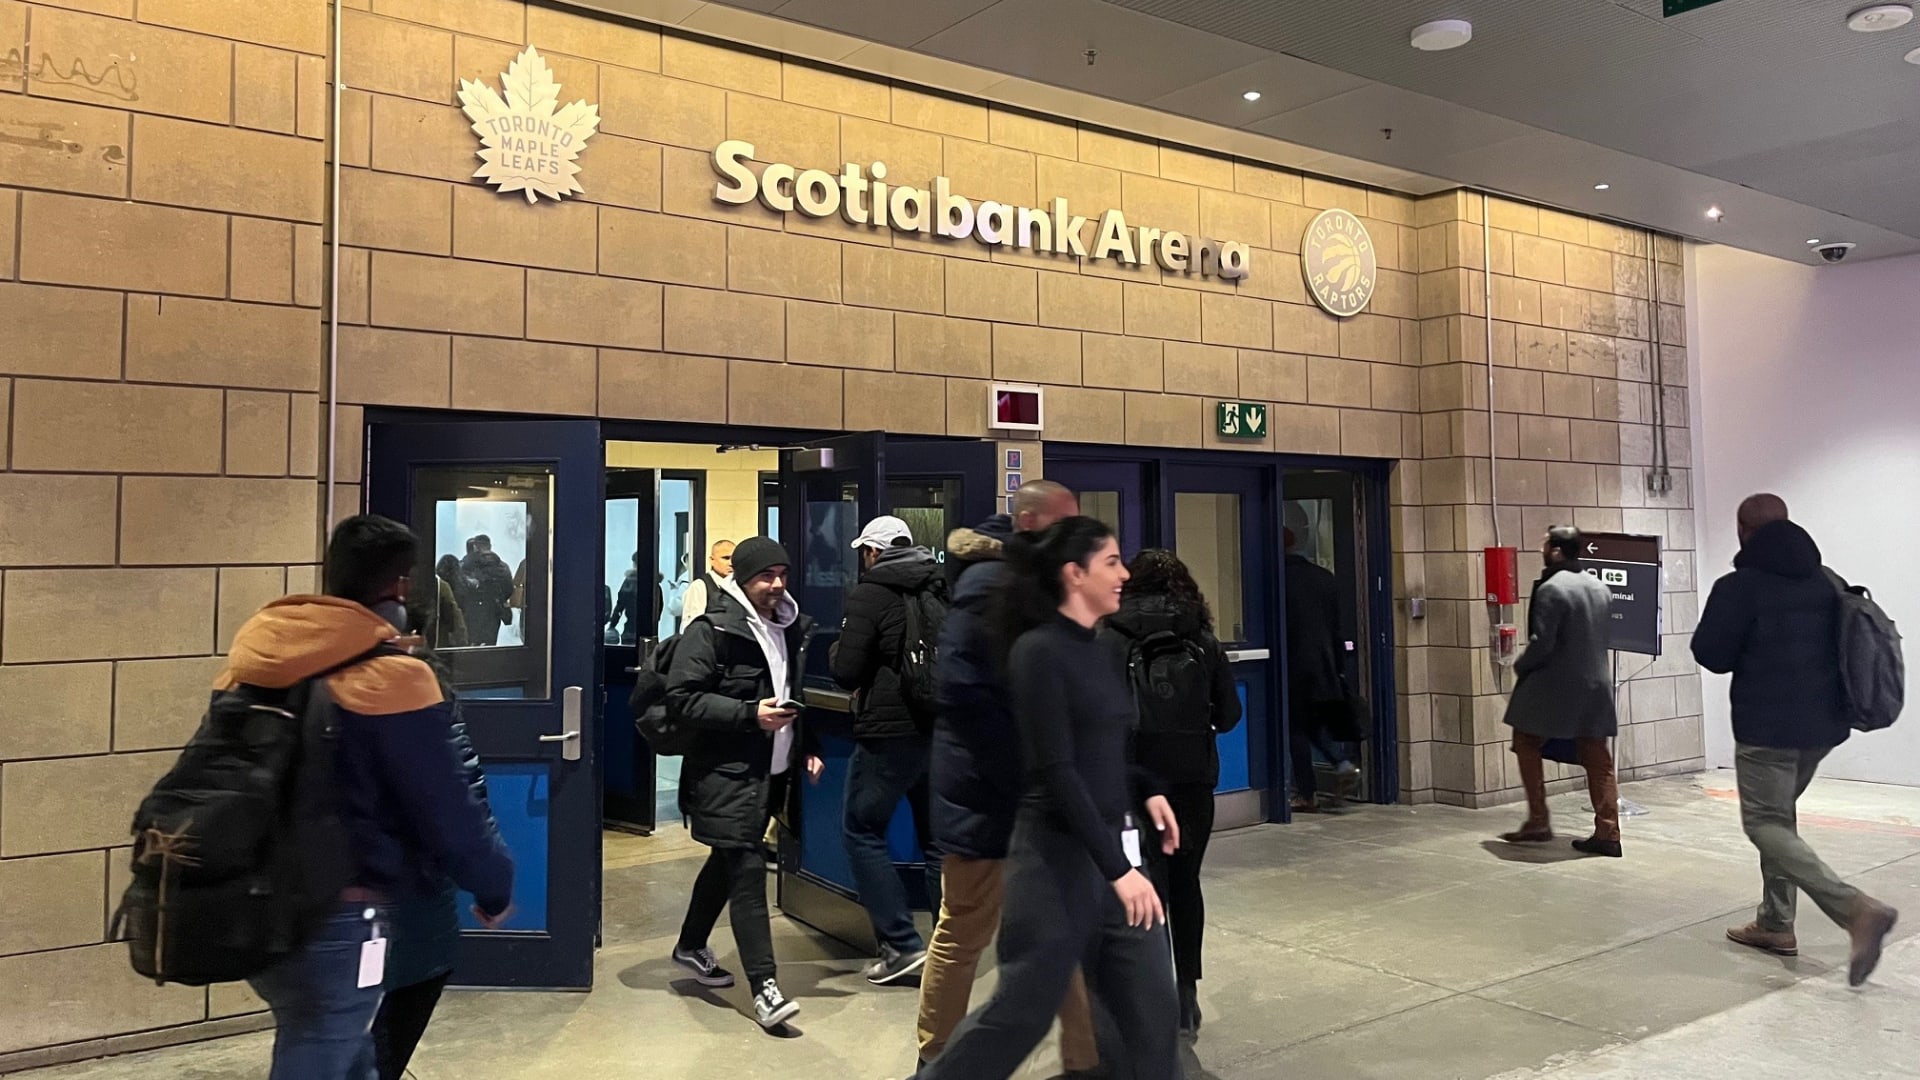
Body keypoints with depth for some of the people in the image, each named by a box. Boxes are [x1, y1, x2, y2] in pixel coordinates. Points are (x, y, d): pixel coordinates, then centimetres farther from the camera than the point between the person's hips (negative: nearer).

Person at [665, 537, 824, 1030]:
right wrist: (750, 714, -23)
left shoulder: (792, 629, 11)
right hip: (725, 771, -8)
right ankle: (763, 986, -9)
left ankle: (691, 946, 39)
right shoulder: (711, 630, -12)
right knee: (747, 870, -11)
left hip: (771, 769, 8)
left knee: (727, 861, 20)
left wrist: (807, 747, 12)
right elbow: (682, 697, -18)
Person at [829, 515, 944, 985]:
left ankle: (901, 944, 1)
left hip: (890, 733, -6)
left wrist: (835, 650, 9)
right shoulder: (940, 590, 8)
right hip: (942, 729, 6)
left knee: (863, 832, 7)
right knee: (938, 837, 14)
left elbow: (846, 672, -11)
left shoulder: (868, 595, -10)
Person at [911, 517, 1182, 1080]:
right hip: (1058, 855, -8)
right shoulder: (1038, 651, -13)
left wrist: (1148, 791, 2)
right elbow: (1056, 772, -18)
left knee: (1153, 1012, 9)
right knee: (1020, 1013, 2)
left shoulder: (1107, 655, 11)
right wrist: (1117, 868, -19)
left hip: (1116, 850, 8)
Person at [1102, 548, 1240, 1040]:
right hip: (1194, 777, 3)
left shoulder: (1111, 638, -4)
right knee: (1186, 883, 16)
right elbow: (1229, 713, 2)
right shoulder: (1203, 639, 3)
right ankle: (1186, 998, 22)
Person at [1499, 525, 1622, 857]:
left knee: (1527, 745, 10)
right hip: (1596, 686, 7)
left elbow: (1541, 644, -18)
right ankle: (1608, 833, 7)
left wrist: (1520, 666, -1)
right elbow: (1602, 638, 15)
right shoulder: (1600, 588, 10)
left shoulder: (1550, 589, -15)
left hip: (1554, 687, -7)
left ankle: (1538, 821, 10)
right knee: (1598, 760, 8)